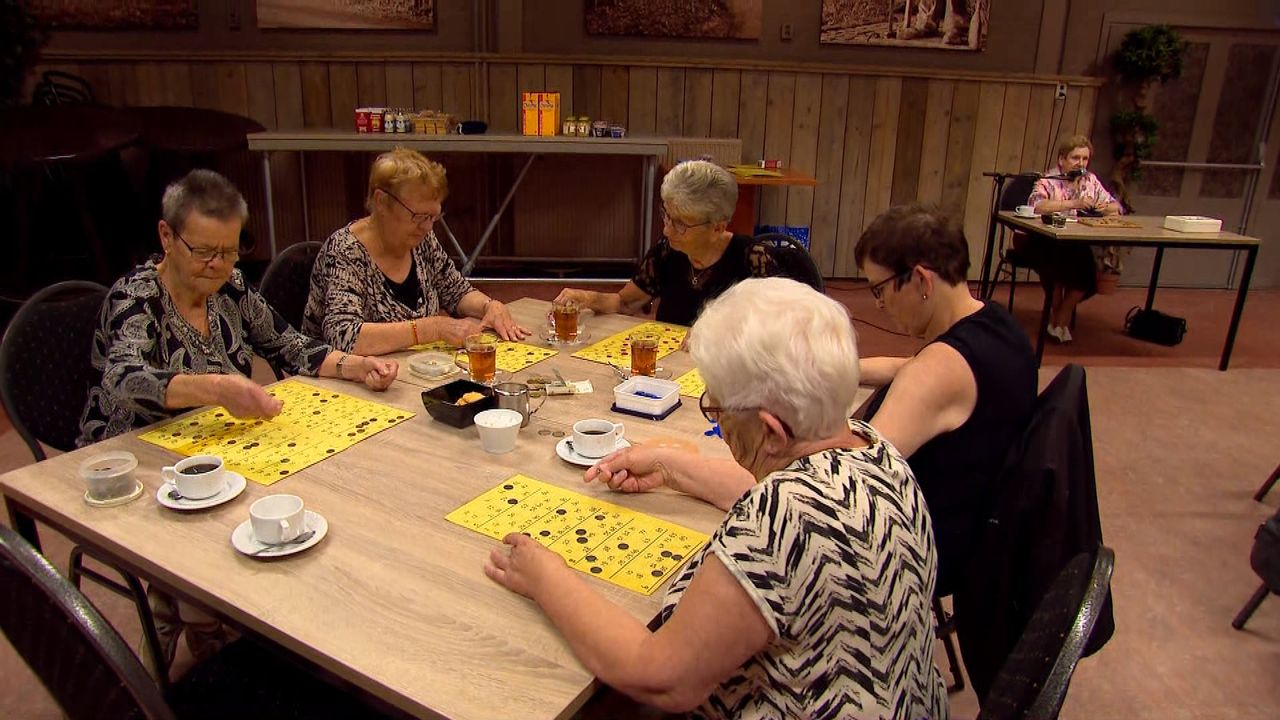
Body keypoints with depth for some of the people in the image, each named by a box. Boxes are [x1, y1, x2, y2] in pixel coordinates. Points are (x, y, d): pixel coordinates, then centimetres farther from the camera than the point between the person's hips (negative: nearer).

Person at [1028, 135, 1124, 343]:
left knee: (1089, 269, -23)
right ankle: (1055, 318, -8)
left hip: (1076, 245, 5)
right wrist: (1073, 204, -31)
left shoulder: (1091, 181, 14)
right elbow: (1036, 205, -27)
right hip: (1045, 243, -5)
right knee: (1061, 263, -33)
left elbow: (1116, 207, 16)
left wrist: (1107, 208, -8)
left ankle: (1060, 321, -4)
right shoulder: (1048, 181, -6)